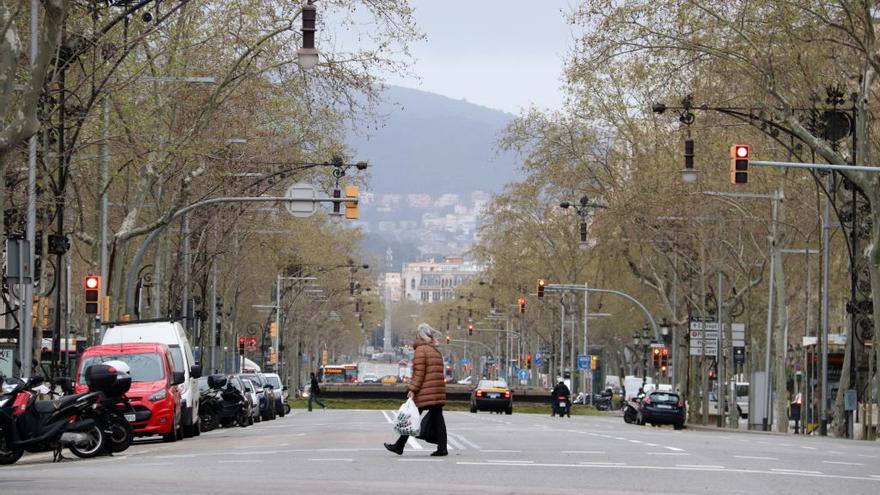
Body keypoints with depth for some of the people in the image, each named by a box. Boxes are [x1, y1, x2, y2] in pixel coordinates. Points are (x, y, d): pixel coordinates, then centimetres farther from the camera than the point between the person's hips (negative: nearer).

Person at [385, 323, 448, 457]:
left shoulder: (421, 349, -7)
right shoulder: (436, 350, 18)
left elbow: (419, 372, -14)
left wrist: (413, 389, -14)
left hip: (425, 391, -7)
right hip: (438, 390, 7)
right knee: (437, 418, 5)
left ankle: (399, 446, 7)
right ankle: (442, 448, -2)